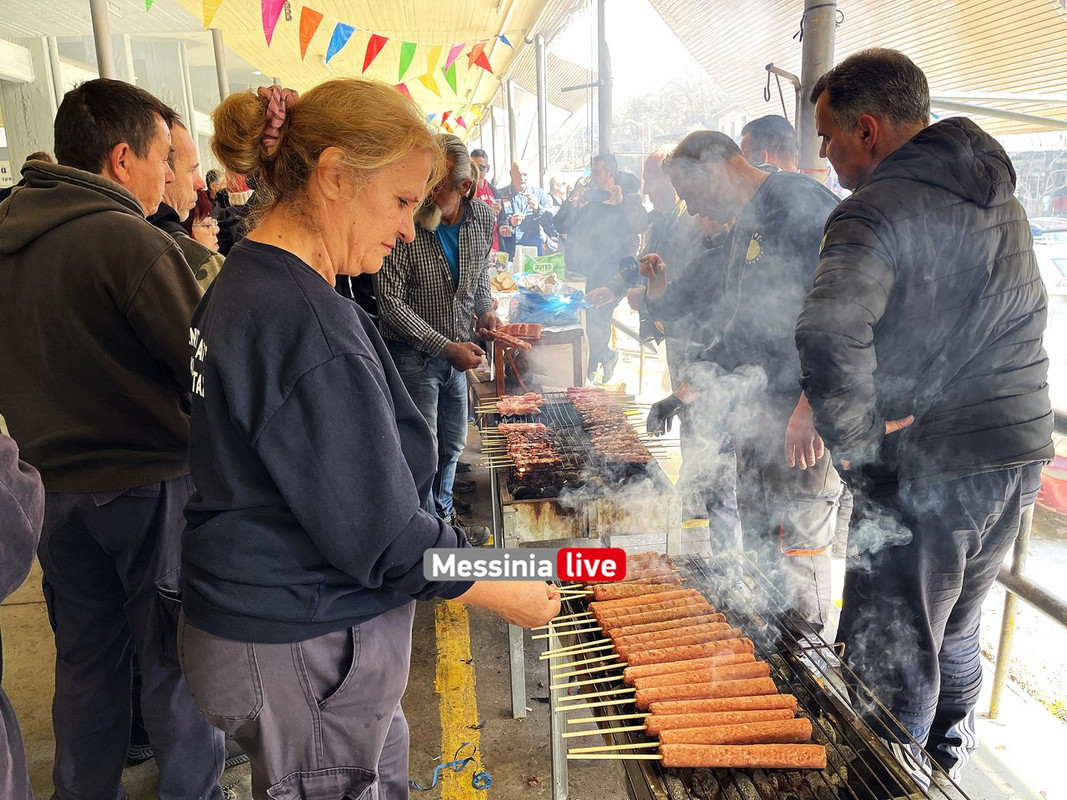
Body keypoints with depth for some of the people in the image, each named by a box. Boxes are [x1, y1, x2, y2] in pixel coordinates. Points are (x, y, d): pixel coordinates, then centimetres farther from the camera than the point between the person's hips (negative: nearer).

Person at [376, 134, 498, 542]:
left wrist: (485, 311, -5)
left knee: (452, 444, 21)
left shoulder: (482, 217, -5)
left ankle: (444, 517, 44)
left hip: (456, 350, 5)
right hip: (413, 353, -5)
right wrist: (446, 346, -24)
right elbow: (391, 302, -20)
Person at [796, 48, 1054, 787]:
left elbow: (830, 332, -35)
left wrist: (856, 443, -21)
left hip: (929, 468, -9)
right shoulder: (996, 190, 12)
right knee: (957, 625, 25)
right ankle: (950, 754, 44)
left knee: (892, 649, 7)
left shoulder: (878, 209, -17)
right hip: (1021, 449, 9)